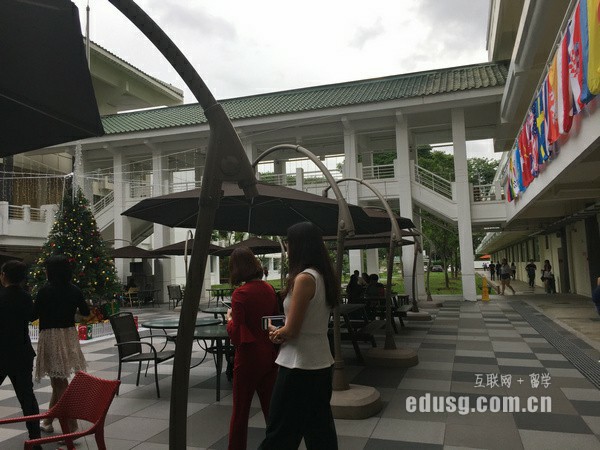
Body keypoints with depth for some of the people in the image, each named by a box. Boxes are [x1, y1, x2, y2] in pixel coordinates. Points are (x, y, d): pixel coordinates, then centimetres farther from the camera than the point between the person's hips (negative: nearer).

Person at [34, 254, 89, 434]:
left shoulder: (45, 290, -12)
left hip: (51, 336, -6)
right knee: (59, 380, 19)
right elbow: (86, 312, 9)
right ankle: (48, 421, 35)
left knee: (59, 381, -1)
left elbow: (34, 313, -9)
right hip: (69, 335, 6)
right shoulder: (74, 290, 1)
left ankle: (71, 425, -2)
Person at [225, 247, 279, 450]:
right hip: (270, 354, 6)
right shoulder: (269, 289, 0)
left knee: (240, 410, 11)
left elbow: (236, 336, -16)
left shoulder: (240, 294, -17)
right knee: (271, 406, 15)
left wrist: (229, 318, 1)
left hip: (249, 356, -5)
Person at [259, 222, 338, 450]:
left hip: (299, 365, -8)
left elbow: (291, 331, -19)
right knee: (320, 432, 17)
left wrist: (275, 332, 1)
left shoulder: (304, 278, -19)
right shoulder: (323, 277, 7)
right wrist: (282, 332, 0)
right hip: (321, 363, 9)